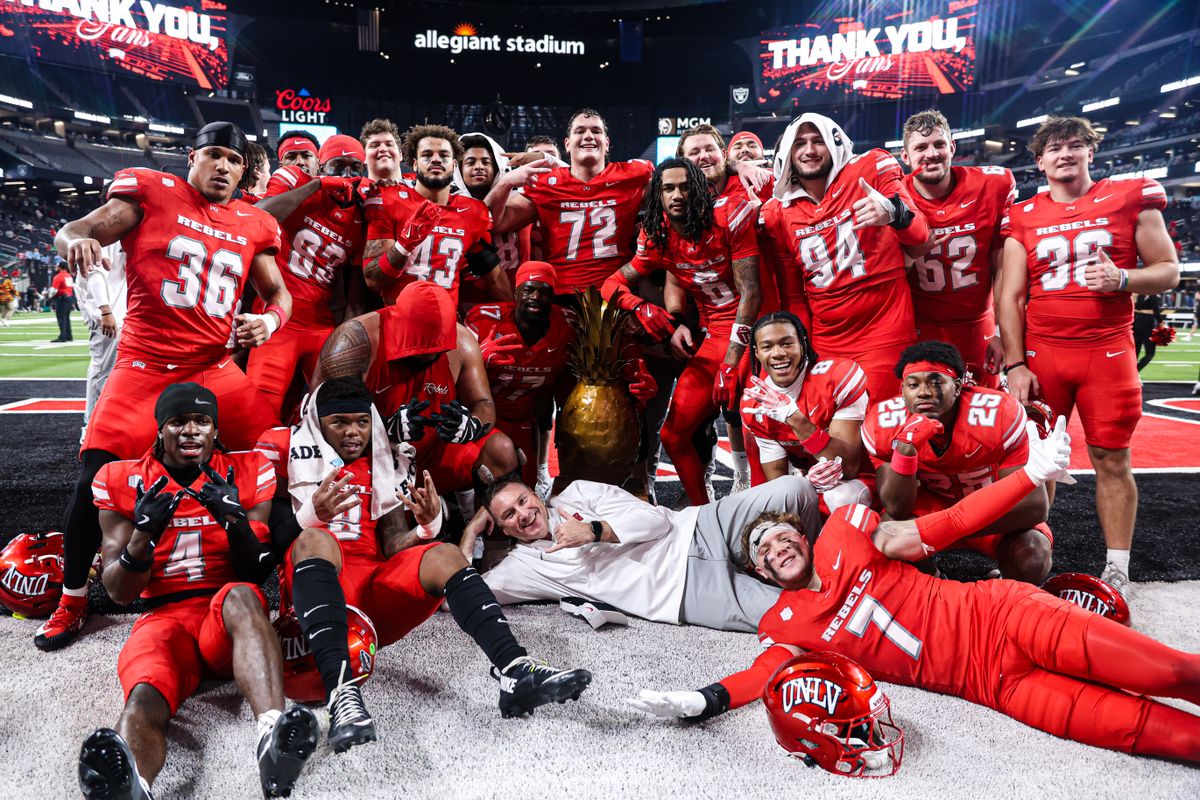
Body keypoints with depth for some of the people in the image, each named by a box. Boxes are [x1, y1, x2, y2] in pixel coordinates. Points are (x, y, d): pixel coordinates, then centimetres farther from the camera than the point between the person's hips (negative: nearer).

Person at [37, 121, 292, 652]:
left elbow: (278, 293, 17)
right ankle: (72, 600, 16)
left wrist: (269, 320, -5)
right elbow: (73, 231, -3)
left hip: (216, 370, 3)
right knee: (96, 478, -8)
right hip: (145, 367, -3)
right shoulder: (152, 193, 1)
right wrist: (76, 240, -27)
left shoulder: (253, 225, 10)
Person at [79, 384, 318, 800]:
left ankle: (273, 734, -59)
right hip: (162, 616, 1)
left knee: (240, 596, -37)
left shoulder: (248, 474, 8)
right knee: (144, 699, -33)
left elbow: (258, 575, 4)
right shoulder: (123, 482, 9)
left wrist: (235, 521, -16)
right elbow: (119, 592, 7)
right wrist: (143, 535, -13)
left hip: (231, 623, 0)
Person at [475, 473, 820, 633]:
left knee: (793, 489, -17)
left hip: (696, 527, 3)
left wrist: (593, 531, -12)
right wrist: (470, 534, 8)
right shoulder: (524, 564, 11)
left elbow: (655, 519, 1)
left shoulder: (577, 493, 12)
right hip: (686, 589, -2)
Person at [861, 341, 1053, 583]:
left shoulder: (1000, 415, -31)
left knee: (1032, 556, -30)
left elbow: (1035, 505, -30)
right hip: (931, 504, 1)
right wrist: (905, 449, -42)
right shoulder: (882, 424, -23)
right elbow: (897, 510, -23)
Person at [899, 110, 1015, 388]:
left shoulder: (992, 186, -6)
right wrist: (909, 253, -22)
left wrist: (1001, 332, -2)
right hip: (919, 332, -1)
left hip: (977, 328, 1)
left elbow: (1003, 270, 0)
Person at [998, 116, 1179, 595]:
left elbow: (1168, 270, 6)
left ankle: (1117, 569, 12)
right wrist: (1015, 364, -4)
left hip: (1108, 350, -1)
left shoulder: (1130, 199, 5)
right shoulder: (1023, 217, 7)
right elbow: (1011, 296, 4)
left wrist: (1121, 279, -15)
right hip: (1041, 352, 1)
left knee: (1112, 459, 2)